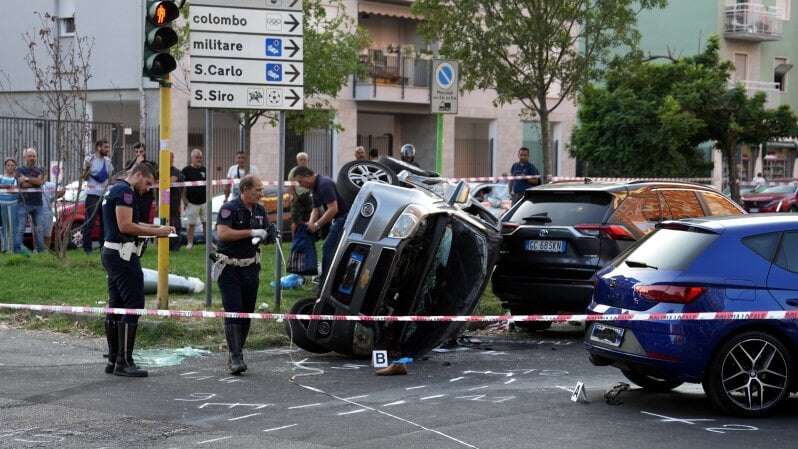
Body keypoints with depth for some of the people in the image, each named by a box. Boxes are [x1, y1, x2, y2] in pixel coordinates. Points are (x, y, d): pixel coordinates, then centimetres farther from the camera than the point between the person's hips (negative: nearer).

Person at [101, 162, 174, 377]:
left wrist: (155, 227, 16)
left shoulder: (115, 190, 20)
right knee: (133, 305, -10)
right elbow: (125, 226, -20)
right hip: (123, 254, -11)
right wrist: (156, 232, -13)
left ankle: (113, 360, 15)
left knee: (116, 307, 12)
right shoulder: (124, 191, -13)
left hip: (111, 253, 11)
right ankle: (124, 362, -11)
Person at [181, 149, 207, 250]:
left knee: (206, 223, 5)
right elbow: (183, 187, -4)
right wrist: (184, 200, -10)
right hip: (192, 202, -4)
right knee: (191, 224, 0)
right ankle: (190, 243, 8)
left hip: (204, 201, 4)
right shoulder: (186, 170, -3)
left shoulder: (204, 170, 11)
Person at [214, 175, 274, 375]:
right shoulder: (229, 208, -13)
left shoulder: (259, 210, 8)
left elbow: (265, 235, 20)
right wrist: (251, 232, -25)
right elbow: (222, 233, -26)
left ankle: (235, 354, 19)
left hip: (251, 267, 7)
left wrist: (269, 236, -5)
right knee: (233, 313, -12)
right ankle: (235, 358, -16)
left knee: (247, 313, 9)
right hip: (230, 267, -7)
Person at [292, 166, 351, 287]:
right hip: (338, 220, 11)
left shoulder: (324, 184, -19)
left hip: (345, 217, -11)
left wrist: (317, 225, -20)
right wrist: (311, 223, -3)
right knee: (327, 248, 14)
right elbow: (316, 209, 16)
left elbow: (333, 209, -26)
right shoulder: (315, 188, 14)